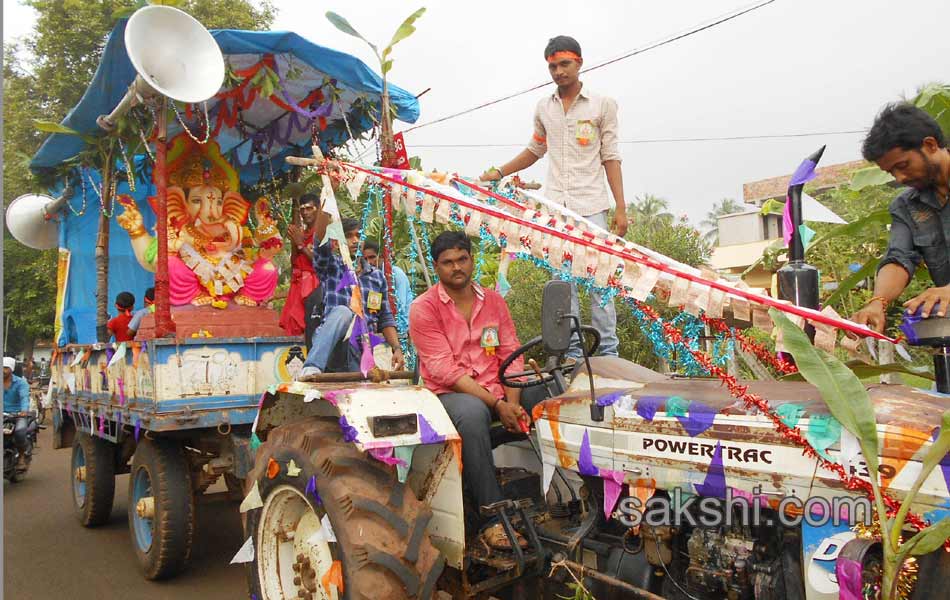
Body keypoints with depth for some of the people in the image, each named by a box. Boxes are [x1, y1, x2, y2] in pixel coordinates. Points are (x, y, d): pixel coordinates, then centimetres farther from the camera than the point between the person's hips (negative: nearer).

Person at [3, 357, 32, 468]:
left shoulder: (20, 382, -1)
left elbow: (24, 397, -17)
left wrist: (24, 411, -37)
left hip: (18, 415, -3)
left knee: (19, 433, -29)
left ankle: (23, 455, 0)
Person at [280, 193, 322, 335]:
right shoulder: (300, 233, 12)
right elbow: (294, 262, 11)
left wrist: (301, 244, -9)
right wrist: (293, 242, -3)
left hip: (315, 285, -6)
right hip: (299, 285, 6)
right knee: (294, 323, 2)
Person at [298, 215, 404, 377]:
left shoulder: (378, 276, 15)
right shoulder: (330, 267, 8)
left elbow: (385, 319, 14)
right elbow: (320, 239, -11)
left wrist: (396, 348, -1)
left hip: (363, 350, 3)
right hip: (331, 346, -2)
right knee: (342, 311, -35)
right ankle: (311, 369, -42)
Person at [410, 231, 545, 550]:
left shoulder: (493, 301, 11)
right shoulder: (424, 308, -4)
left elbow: (512, 355, 5)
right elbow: (445, 370, -13)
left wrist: (513, 403, -14)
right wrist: (497, 405, -19)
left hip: (497, 390, 5)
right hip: (449, 394, -5)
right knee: (473, 414, -38)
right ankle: (493, 518, -31)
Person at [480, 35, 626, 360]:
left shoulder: (602, 105, 4)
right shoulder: (544, 107, 13)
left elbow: (610, 158, 2)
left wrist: (620, 207, -3)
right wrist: (499, 172, 15)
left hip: (591, 207, -3)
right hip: (555, 208, 4)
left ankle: (608, 351, 3)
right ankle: (572, 351, 11)